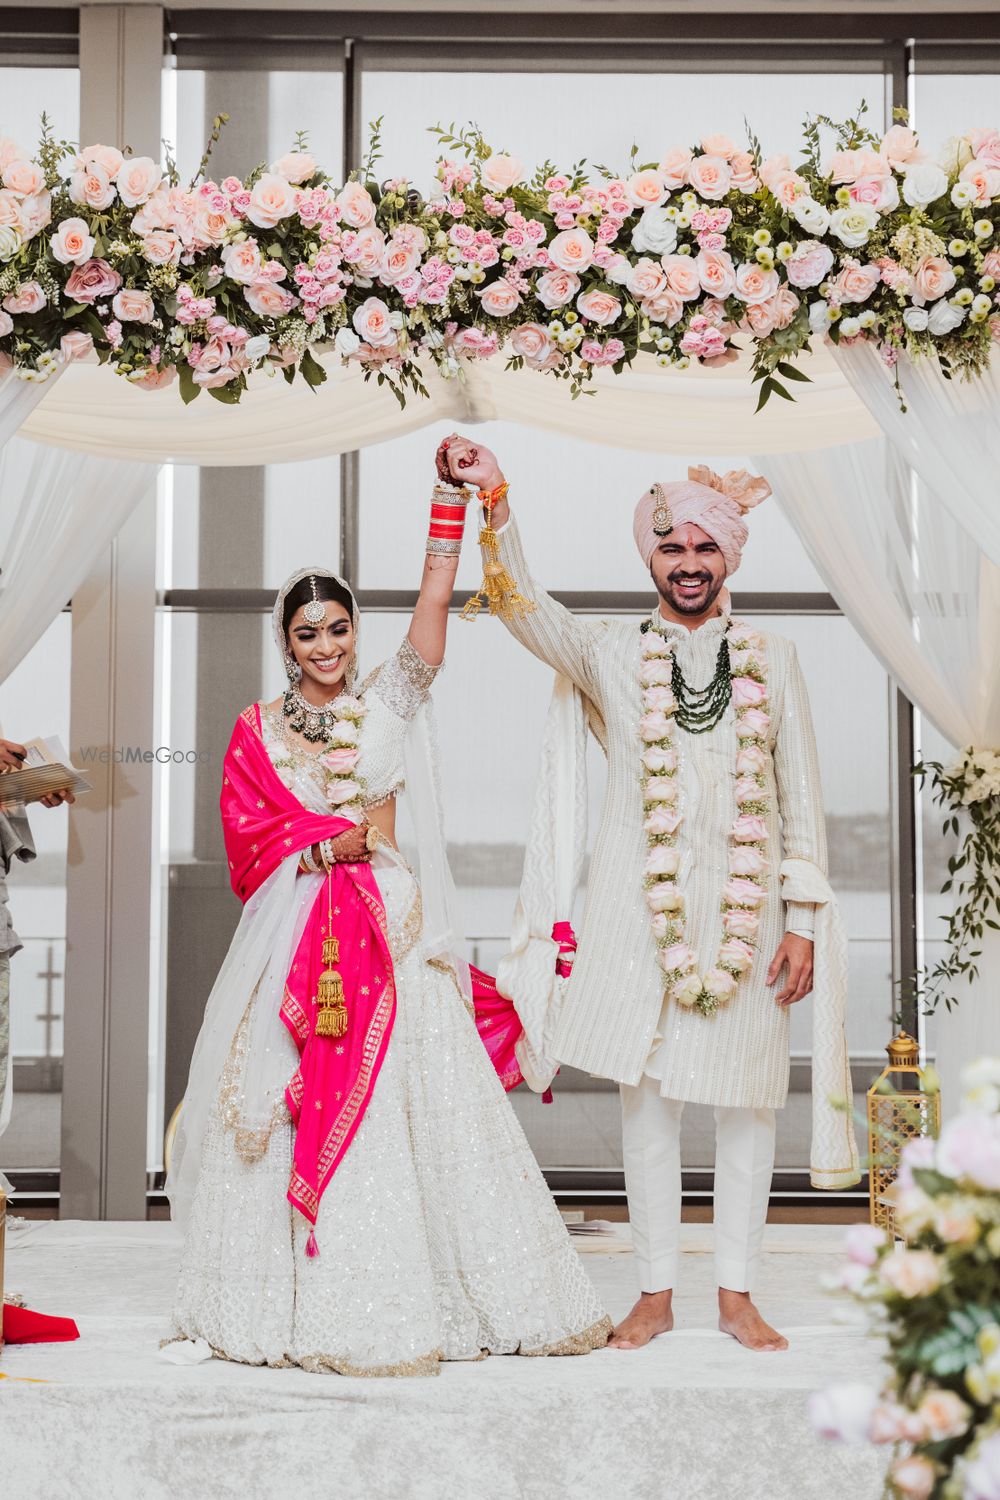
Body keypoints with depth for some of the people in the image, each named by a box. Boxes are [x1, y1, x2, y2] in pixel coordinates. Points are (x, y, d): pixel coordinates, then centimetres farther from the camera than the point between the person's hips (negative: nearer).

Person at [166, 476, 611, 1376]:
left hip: (388, 927, 0)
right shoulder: (257, 730, 10)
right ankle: (293, 1302, 2)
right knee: (295, 1105, -3)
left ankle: (399, 1297, 0)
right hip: (292, 933, 0)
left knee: (401, 1096, -5)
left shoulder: (390, 705, 10)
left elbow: (434, 599, 1)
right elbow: (247, 836, 2)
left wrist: (452, 501, -6)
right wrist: (329, 846, -9)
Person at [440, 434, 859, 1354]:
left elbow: (801, 798, 6)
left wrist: (803, 921, 0)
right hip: (641, 910, 0)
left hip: (747, 907, 1)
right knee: (647, 1098, 4)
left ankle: (737, 1294, 17)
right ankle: (656, 1293, 16)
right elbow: (526, 608, -13)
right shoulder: (612, 654, 4)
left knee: (746, 1101, 5)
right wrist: (494, 501, -28)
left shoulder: (773, 660, 7)